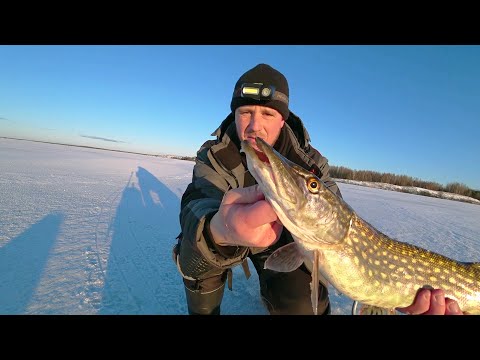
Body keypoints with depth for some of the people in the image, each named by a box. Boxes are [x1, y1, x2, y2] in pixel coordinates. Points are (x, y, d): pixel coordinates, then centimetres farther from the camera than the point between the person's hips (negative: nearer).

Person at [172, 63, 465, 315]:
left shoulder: (309, 163, -22)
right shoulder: (213, 155, -22)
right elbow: (199, 202, -41)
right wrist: (218, 230, -67)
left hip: (282, 242, 0)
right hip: (223, 240, 1)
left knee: (302, 305, -22)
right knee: (195, 256, -28)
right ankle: (203, 310, 6)